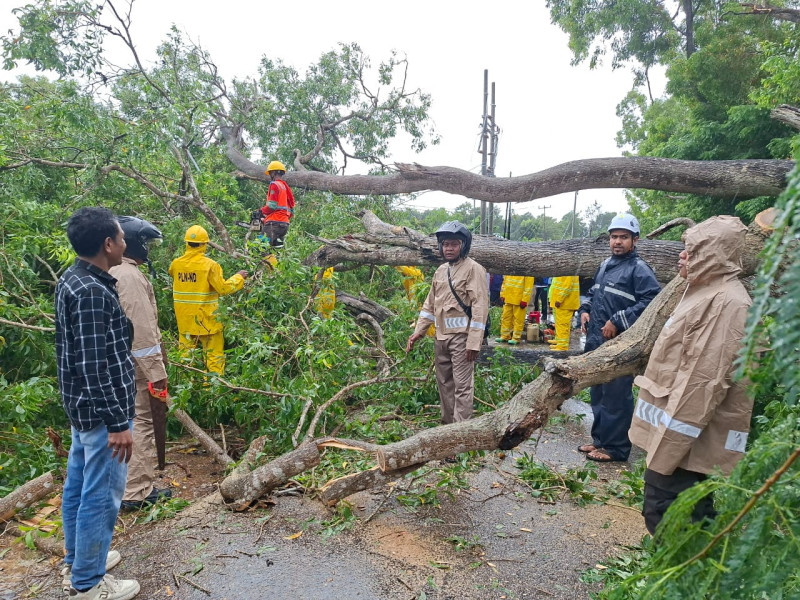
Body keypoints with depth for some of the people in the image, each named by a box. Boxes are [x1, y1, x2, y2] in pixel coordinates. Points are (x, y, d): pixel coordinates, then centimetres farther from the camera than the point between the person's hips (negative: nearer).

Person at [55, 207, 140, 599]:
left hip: (81, 405, 10)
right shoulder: (92, 291, -25)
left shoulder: (72, 280, 6)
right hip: (101, 409, -10)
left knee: (78, 485, 21)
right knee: (101, 494, 3)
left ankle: (76, 562, 38)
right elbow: (94, 367, -26)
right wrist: (117, 423, -21)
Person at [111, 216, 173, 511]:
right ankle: (137, 492, 7)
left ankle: (125, 482, 31)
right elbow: (141, 330, -23)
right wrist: (156, 371, -20)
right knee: (140, 424, -2)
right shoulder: (130, 277, -20)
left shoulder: (110, 272, 11)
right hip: (133, 365, -10)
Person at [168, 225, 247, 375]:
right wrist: (239, 277, -1)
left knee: (186, 351, 16)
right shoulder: (210, 265, -15)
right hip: (206, 318, -5)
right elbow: (223, 288, -15)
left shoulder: (176, 264, -1)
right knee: (214, 355, 4)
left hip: (184, 318, 5)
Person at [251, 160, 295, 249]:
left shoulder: (275, 185, -4)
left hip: (274, 222, -9)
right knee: (278, 247, 10)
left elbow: (272, 205, -14)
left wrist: (260, 211, 1)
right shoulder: (285, 187, 22)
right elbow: (291, 209, 21)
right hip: (285, 222, 9)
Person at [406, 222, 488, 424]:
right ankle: (448, 422, 27)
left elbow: (480, 306, -15)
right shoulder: (440, 270, 13)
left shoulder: (473, 269, -10)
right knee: (444, 382, 15)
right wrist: (419, 331, 12)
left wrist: (474, 342, -20)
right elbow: (430, 303, 18)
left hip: (461, 337, -8)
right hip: (441, 336, 8)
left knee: (462, 385, -4)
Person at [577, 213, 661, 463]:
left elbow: (651, 302, -20)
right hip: (596, 342, 8)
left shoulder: (639, 269, -9)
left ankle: (616, 447, 11)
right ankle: (600, 439, 30)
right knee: (597, 393, 17)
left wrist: (618, 322, -20)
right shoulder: (606, 265, 16)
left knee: (616, 397, -1)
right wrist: (585, 310, 10)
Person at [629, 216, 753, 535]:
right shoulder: (706, 293, 16)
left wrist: (668, 447, -23)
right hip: (679, 430, 10)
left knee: (663, 514, -5)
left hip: (685, 435, -10)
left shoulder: (726, 303, -19)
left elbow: (703, 382, -25)